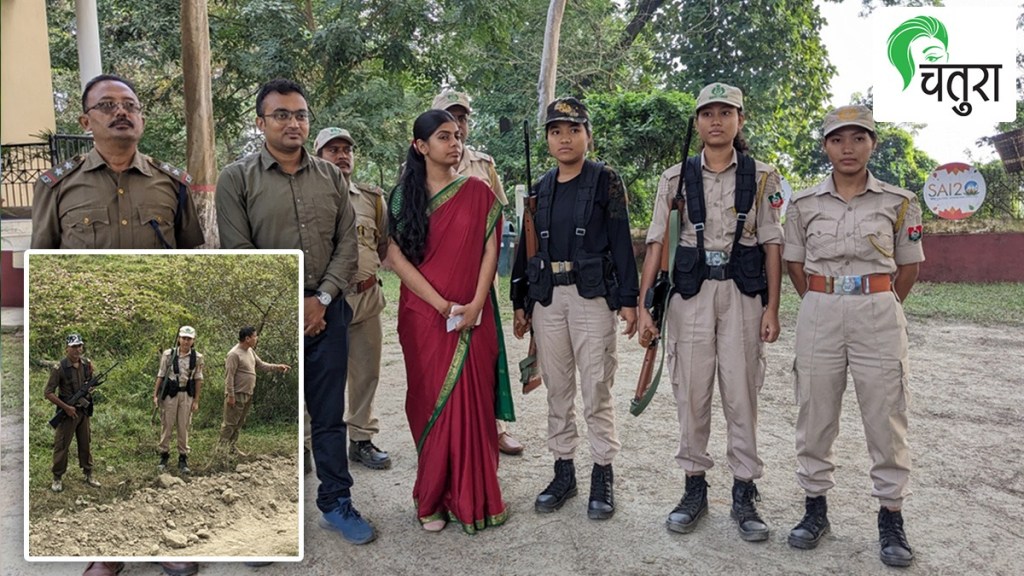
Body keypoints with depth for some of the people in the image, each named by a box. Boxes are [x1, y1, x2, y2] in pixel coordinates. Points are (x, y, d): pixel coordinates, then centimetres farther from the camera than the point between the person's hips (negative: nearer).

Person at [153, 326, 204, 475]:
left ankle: (183, 459, 12)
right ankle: (164, 456, 18)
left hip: (186, 394, 1)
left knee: (184, 427, 4)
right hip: (169, 393, -1)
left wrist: (196, 401, 3)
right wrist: (155, 395, -2)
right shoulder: (168, 354, -3)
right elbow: (161, 375, 2)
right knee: (166, 425, 4)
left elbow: (198, 379, 5)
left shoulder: (197, 357, 1)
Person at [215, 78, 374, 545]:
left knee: (330, 415, 11)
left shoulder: (331, 177, 8)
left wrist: (321, 300, -8)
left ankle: (336, 503, 26)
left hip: (326, 311, 3)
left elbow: (348, 245, 4)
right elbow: (239, 257, -8)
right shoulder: (236, 179, -2)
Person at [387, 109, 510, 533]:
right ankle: (434, 498, 18)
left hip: (473, 317, 0)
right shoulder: (404, 196, 4)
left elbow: (490, 250, 1)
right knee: (431, 402, 5)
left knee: (472, 400, 1)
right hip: (423, 316, 0)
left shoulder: (476, 192, 5)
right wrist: (443, 306, -12)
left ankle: (472, 495, 15)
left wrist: (475, 304, -13)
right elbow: (396, 256, -4)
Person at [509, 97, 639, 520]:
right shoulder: (541, 188, 12)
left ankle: (602, 475, 12)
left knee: (596, 388, -1)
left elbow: (622, 242, -3)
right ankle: (563, 471, 22)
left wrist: (628, 298, -8)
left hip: (592, 295, -4)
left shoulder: (606, 181, 0)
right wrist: (520, 302, 13)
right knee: (557, 389, 10)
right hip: (546, 298, 5)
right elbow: (526, 245, 15)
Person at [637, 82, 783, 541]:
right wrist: (642, 304, -5)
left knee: (741, 392, 2)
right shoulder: (676, 177, 6)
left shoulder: (761, 176, 5)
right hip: (690, 292, 1)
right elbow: (656, 242, 2)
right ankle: (694, 487, 19)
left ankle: (744, 494, 15)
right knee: (691, 391, 5)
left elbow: (772, 245, 3)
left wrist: (772, 309, -3)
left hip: (742, 292, -1)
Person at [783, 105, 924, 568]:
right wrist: (820, 305, 6)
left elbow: (910, 265, 9)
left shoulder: (899, 202, 2)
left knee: (886, 418, 3)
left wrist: (881, 308, 4)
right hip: (819, 315, 1)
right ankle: (815, 508, 21)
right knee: (815, 415, 7)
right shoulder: (804, 204, 5)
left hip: (879, 314, -1)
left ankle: (891, 518, 18)